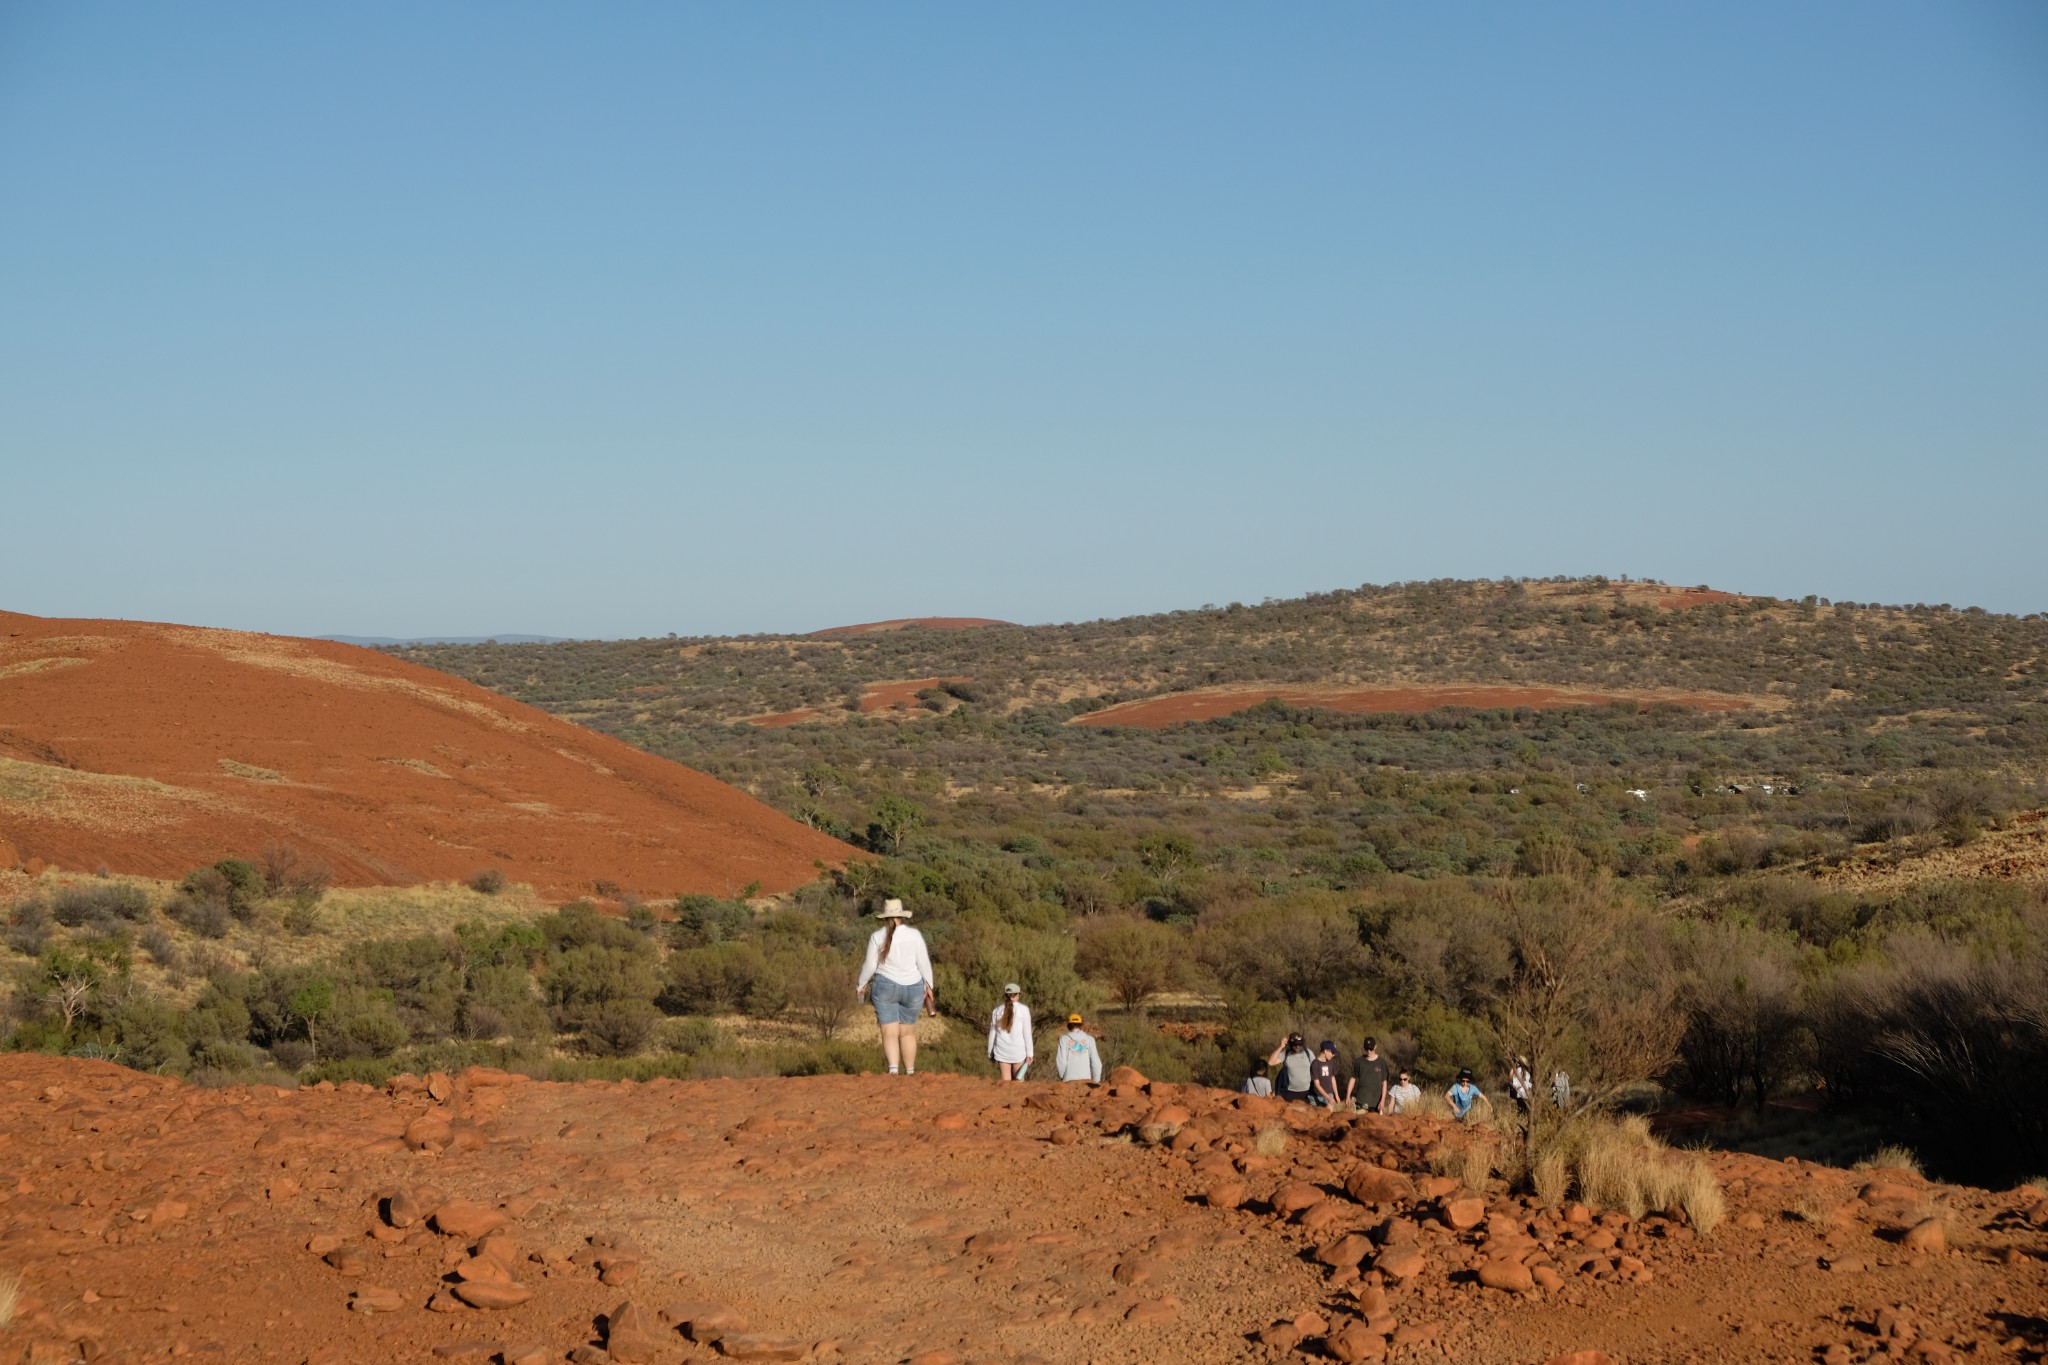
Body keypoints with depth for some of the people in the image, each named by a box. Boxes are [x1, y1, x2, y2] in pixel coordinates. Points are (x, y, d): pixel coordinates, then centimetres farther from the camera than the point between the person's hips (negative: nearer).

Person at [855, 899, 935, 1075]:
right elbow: (924, 963, -3)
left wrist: (860, 985, 11)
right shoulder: (914, 935, -5)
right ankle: (910, 1072, 21)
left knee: (890, 1032, -2)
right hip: (912, 988, 1)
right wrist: (928, 986, 8)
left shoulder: (877, 937, -6)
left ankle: (893, 1069, -21)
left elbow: (870, 966, -4)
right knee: (908, 1032, 14)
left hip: (885, 987, -1)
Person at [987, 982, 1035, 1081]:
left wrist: (990, 1053, 17)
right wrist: (1030, 1054, -4)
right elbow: (1027, 1033, -7)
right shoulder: (1023, 1009, -4)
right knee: (1018, 1080, 6)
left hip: (1002, 1050, 3)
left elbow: (992, 1033, 9)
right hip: (1018, 1051, -3)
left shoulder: (997, 1010, 6)